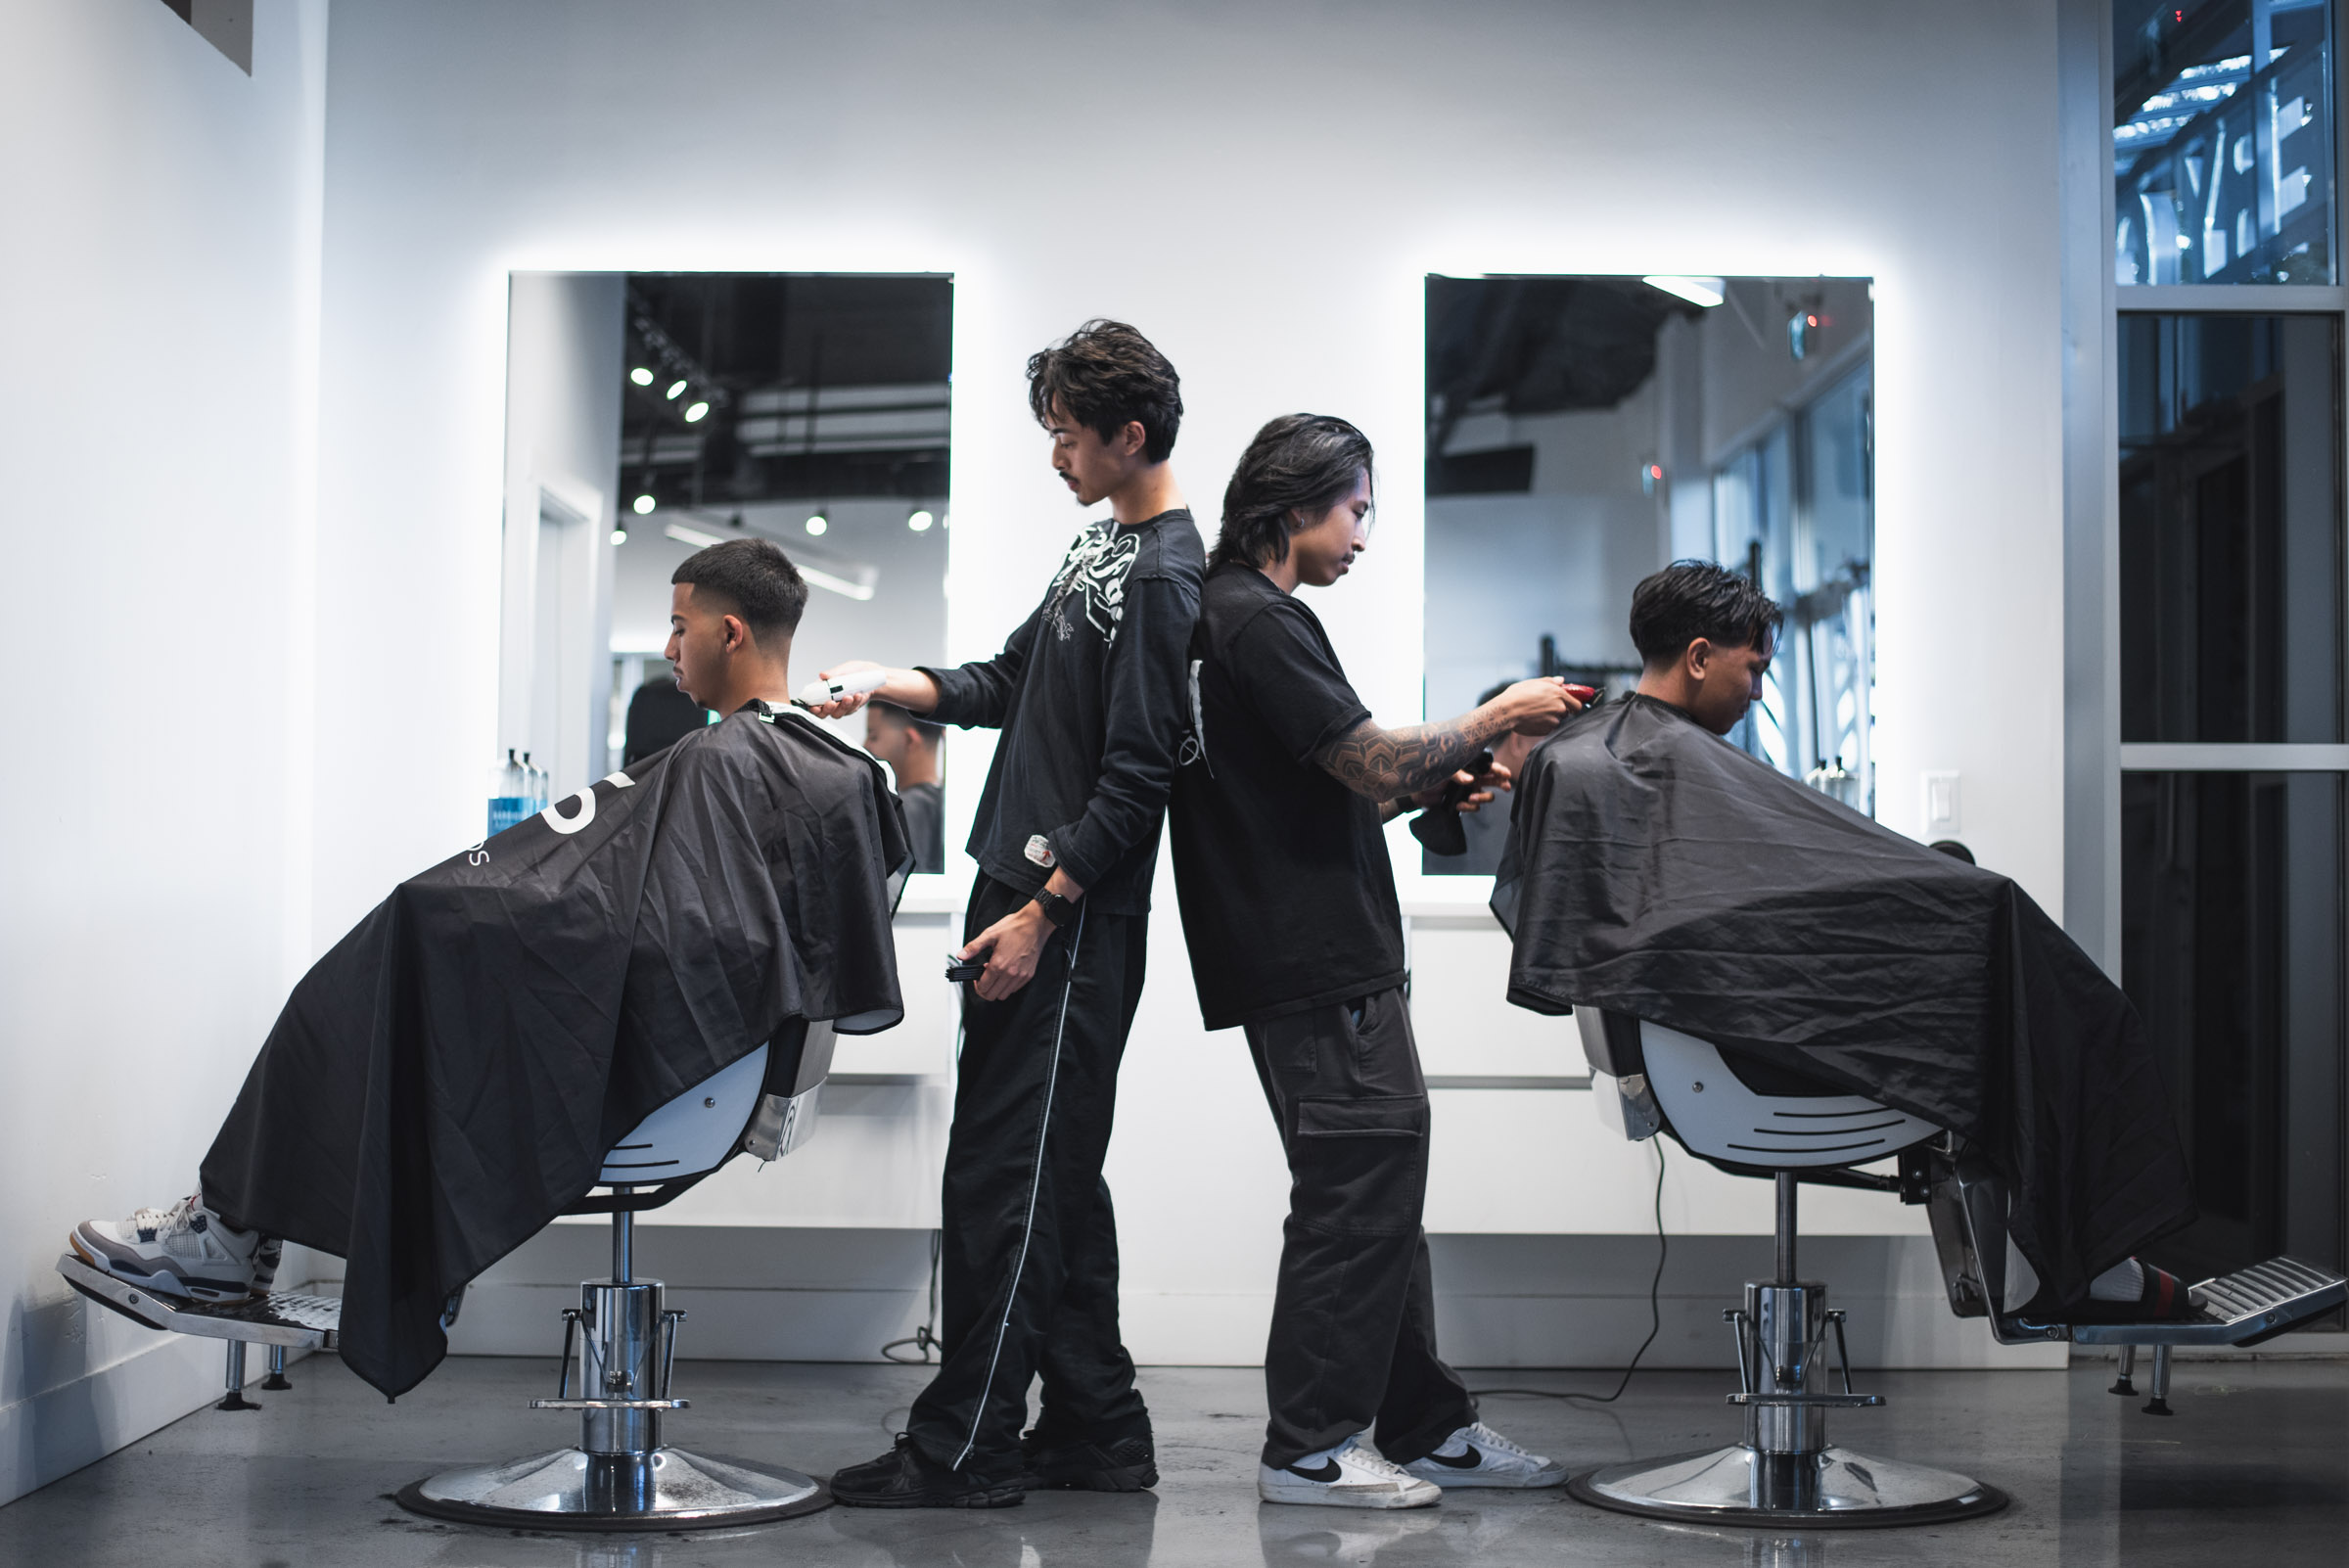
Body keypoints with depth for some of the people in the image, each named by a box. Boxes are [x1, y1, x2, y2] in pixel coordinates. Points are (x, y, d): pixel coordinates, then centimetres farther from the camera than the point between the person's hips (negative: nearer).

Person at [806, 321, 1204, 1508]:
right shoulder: (1101, 542, 16)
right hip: (1023, 893, 10)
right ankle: (1098, 1430, 19)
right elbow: (1012, 682, 22)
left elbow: (1136, 780, -17)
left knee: (1003, 1175, -6)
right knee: (1054, 1178, 12)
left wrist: (1041, 912, -18)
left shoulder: (1165, 581, -14)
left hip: (1073, 923, -10)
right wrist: (891, 685, 8)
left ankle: (962, 1449, 0)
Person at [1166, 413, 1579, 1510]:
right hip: (1319, 967, -11)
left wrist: (1443, 781, 13)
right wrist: (1493, 718, -4)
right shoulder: (1257, 619, -13)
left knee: (1378, 1188, 13)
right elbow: (1373, 765, -17)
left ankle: (1425, 1426, 20)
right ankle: (1307, 1449, -1)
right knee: (1362, 1186, -7)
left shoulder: (1230, 616, 19)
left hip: (1320, 958, 11)